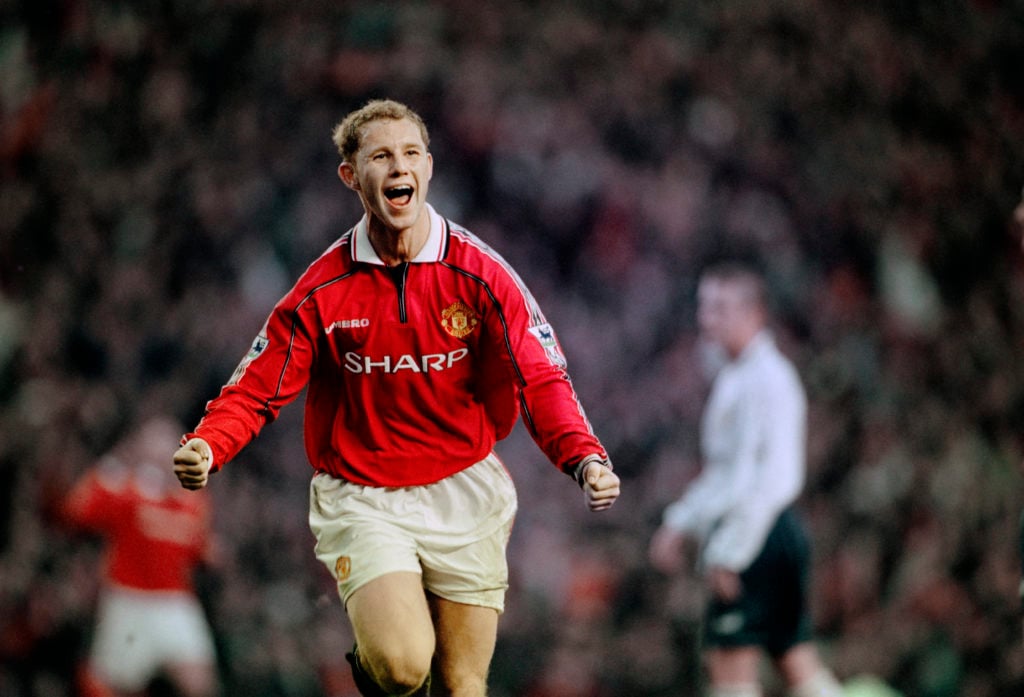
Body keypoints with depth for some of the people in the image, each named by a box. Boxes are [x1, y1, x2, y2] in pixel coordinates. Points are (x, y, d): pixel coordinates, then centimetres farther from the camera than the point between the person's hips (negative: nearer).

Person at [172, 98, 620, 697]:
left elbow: (539, 380, -7)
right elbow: (258, 388, -1)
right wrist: (206, 447, -21)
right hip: (360, 498, -2)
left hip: (463, 490, 2)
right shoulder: (323, 290, -5)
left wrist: (585, 458, -25)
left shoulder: (480, 275, -5)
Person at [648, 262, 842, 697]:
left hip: (759, 533, -10)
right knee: (797, 662, 8)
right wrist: (681, 523, 23)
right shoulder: (733, 379, 18)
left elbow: (766, 477, -20)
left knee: (729, 660, -10)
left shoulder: (764, 378, -13)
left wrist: (727, 552, -21)